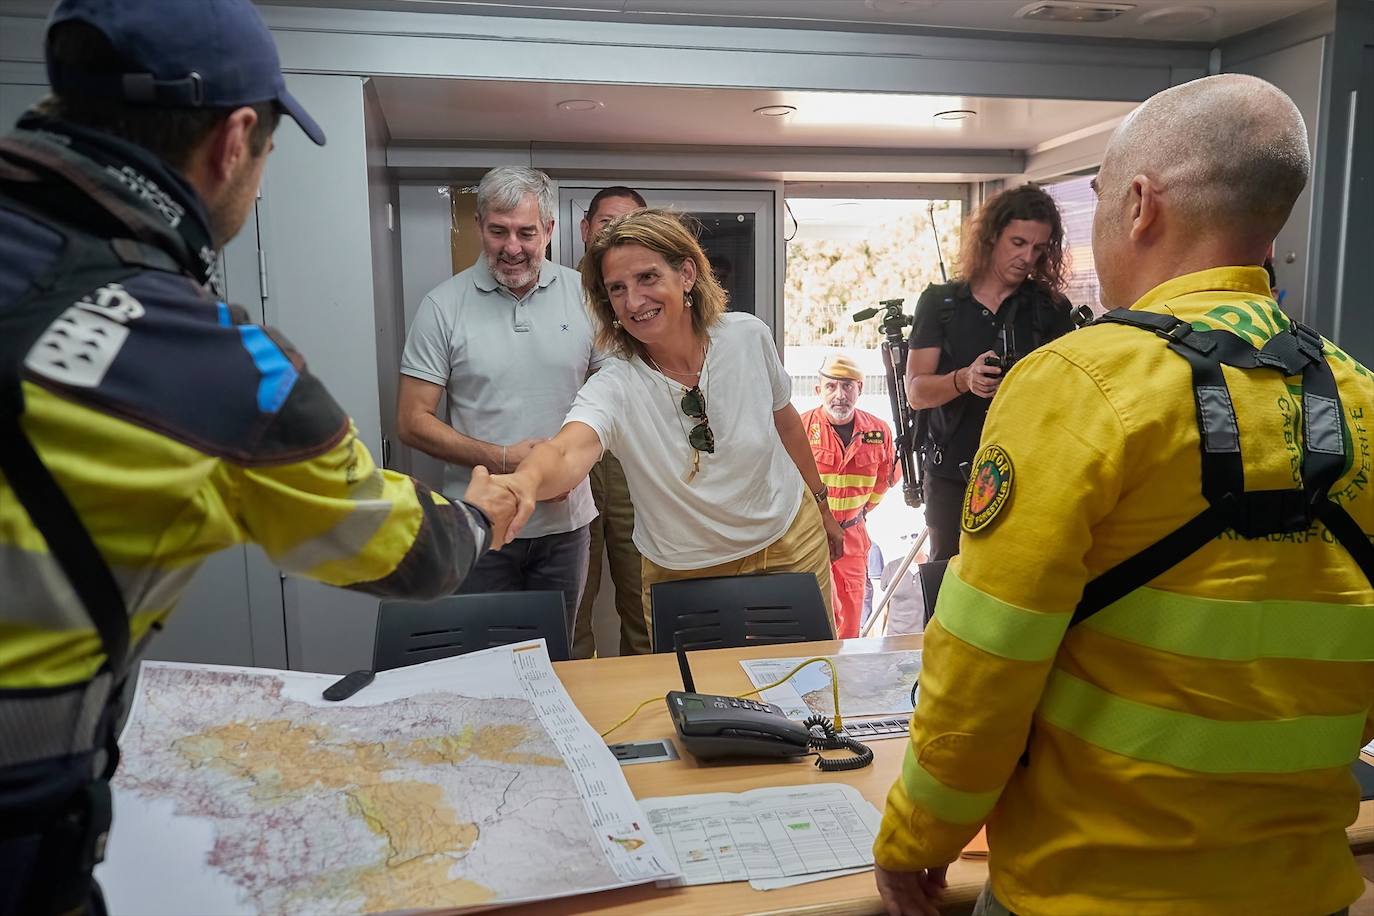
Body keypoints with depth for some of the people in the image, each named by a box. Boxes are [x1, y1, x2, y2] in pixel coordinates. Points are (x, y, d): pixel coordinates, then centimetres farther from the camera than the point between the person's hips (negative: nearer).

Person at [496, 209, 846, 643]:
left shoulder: (748, 336, -14)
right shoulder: (615, 387, -24)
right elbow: (568, 451, -45)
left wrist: (820, 503, 14)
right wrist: (526, 480, -68)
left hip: (791, 544, 3)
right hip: (685, 575, -2)